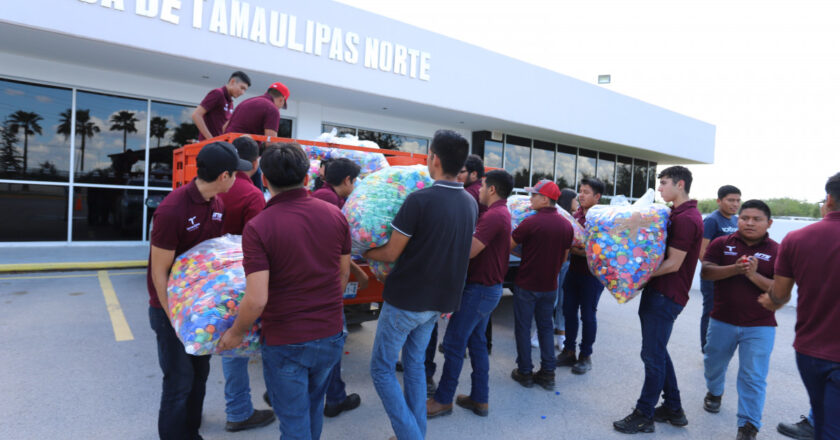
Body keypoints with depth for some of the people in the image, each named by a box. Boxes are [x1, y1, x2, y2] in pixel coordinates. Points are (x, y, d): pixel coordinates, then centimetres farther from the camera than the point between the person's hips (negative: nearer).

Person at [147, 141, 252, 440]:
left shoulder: (217, 204, -2)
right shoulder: (172, 210, -25)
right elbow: (159, 274, -20)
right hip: (171, 307, -7)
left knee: (200, 374, 17)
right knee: (180, 381, 3)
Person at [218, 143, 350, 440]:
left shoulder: (258, 228, -19)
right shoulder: (335, 215, -6)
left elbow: (256, 299, -22)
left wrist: (236, 333, -3)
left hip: (285, 343, -4)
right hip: (330, 336, 5)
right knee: (314, 408, 28)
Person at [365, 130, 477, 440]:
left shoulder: (419, 200, -21)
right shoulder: (470, 203, 2)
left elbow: (391, 254, -14)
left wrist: (364, 252, 3)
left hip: (406, 299, -7)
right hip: (439, 299, 7)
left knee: (382, 368, 10)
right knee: (414, 363, 22)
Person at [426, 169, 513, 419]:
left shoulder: (494, 215, -21)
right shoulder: (501, 213, 13)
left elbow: (470, 250, -26)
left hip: (479, 289, -10)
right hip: (489, 287, 10)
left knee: (453, 343, 0)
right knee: (477, 342, 16)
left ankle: (443, 400, 13)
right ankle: (480, 399, 26)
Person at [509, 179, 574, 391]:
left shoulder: (531, 223, -19)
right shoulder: (566, 225, 0)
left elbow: (508, 247, -14)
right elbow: (564, 257, 10)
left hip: (526, 285, -5)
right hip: (550, 286, 6)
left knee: (523, 328, 8)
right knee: (546, 327, 17)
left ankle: (525, 372, 17)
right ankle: (547, 373, 21)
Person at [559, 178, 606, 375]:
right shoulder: (576, 214, 6)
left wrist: (583, 252, -27)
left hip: (592, 273, -6)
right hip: (574, 270, 6)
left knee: (587, 315, 5)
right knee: (569, 311, 12)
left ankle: (585, 356, 21)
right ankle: (568, 352, 27)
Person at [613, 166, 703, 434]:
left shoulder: (685, 219, -18)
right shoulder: (677, 214, 15)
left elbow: (673, 263, -21)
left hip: (666, 296, -10)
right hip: (657, 292, 10)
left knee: (653, 355, 0)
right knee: (658, 352, 18)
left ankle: (644, 416, 12)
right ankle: (673, 409, 31)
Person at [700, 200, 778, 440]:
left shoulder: (776, 251, -4)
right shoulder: (721, 244, -1)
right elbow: (706, 271, -12)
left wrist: (754, 276, -25)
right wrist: (734, 269, -28)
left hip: (759, 326, -2)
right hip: (722, 321, 2)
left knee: (753, 378, 0)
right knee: (714, 363, 20)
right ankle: (714, 393, 48)